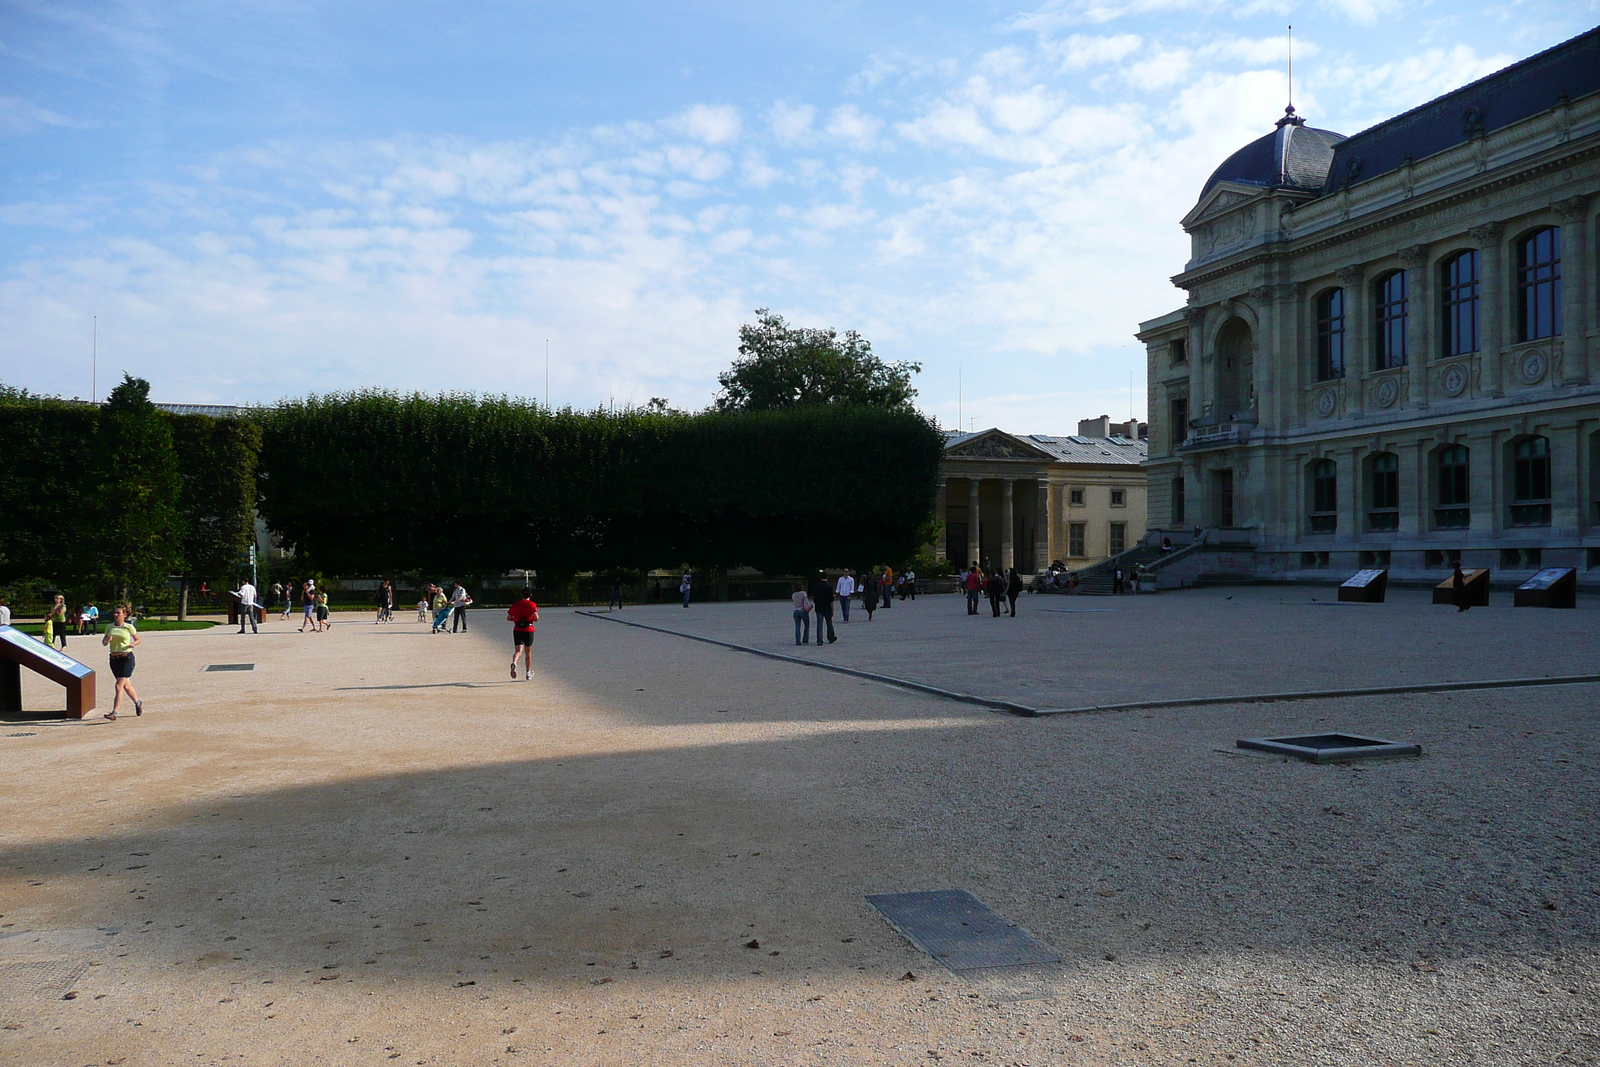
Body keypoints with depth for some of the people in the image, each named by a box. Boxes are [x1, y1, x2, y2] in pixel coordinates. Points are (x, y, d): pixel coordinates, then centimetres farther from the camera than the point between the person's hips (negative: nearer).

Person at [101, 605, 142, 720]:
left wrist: (133, 644, -12)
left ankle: (114, 713, -15)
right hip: (114, 658, 5)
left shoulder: (129, 627, -2)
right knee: (126, 686, 17)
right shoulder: (110, 627, 7)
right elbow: (104, 642, 11)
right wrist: (107, 640, -12)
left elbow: (138, 640, 9)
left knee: (119, 686, -13)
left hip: (127, 658, -5)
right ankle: (138, 703, 39)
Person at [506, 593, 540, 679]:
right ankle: (528, 673, 20)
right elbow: (536, 617, -15)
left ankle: (514, 663, -35)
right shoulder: (532, 604, -2)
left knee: (518, 651, -1)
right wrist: (535, 619, 7)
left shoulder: (515, 604, 8)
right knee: (528, 652, 13)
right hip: (528, 630, -1)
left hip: (517, 630, 2)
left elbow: (508, 618, 6)